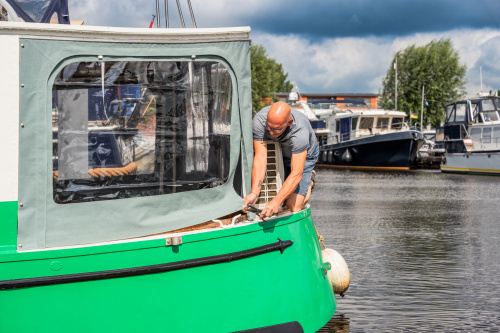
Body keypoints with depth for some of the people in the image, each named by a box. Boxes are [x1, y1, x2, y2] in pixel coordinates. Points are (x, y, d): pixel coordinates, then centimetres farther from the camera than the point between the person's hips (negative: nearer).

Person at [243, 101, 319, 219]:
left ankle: (309, 181, 18)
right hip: (279, 152, 4)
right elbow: (260, 158, -35)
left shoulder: (300, 132, -44)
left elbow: (296, 174, -45)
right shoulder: (259, 120, -35)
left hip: (304, 155, -3)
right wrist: (254, 193, -46)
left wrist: (276, 202, -56)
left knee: (293, 207, -11)